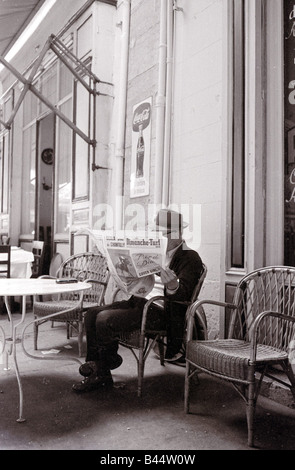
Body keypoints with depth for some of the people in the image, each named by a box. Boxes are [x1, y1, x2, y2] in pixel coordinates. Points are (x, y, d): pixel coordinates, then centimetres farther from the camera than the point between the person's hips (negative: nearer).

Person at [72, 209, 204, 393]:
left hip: (163, 312, -9)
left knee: (104, 319, -24)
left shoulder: (190, 258, -7)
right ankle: (99, 373, 1)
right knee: (92, 313, -3)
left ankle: (110, 359, 4)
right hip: (143, 301, 9)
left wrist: (173, 286, -43)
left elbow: (184, 294, -21)